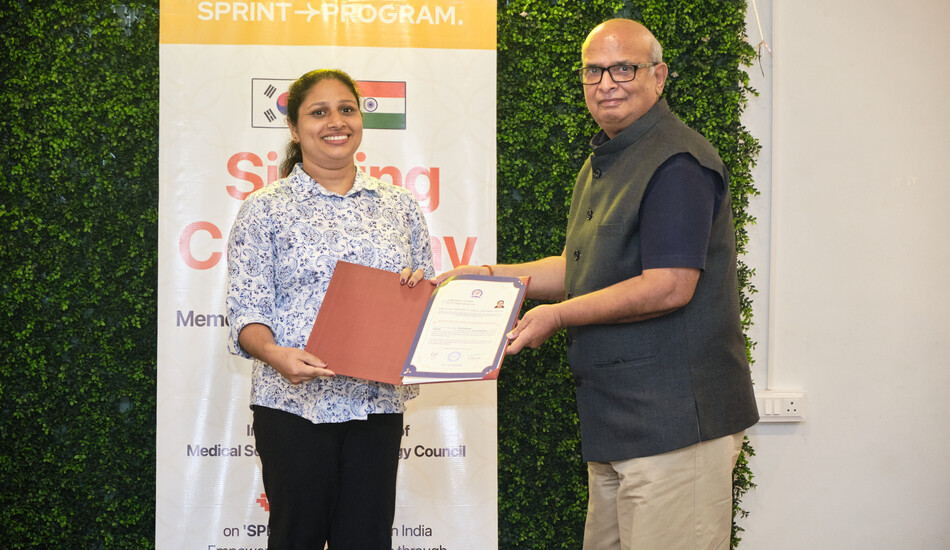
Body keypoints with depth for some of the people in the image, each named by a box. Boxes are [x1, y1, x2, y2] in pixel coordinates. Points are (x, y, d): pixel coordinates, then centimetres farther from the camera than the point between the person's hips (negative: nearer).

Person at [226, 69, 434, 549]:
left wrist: (421, 287, -6)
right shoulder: (265, 208, 2)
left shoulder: (399, 205, 12)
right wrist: (277, 355, -23)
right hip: (296, 402, -3)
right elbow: (246, 310, -3)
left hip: (378, 399, 3)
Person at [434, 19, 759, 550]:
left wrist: (558, 315, -16)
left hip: (674, 420, -10)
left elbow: (668, 287, -22)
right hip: (614, 424, 10)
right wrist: (491, 276, 18)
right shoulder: (601, 164, 20)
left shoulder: (677, 162, -14)